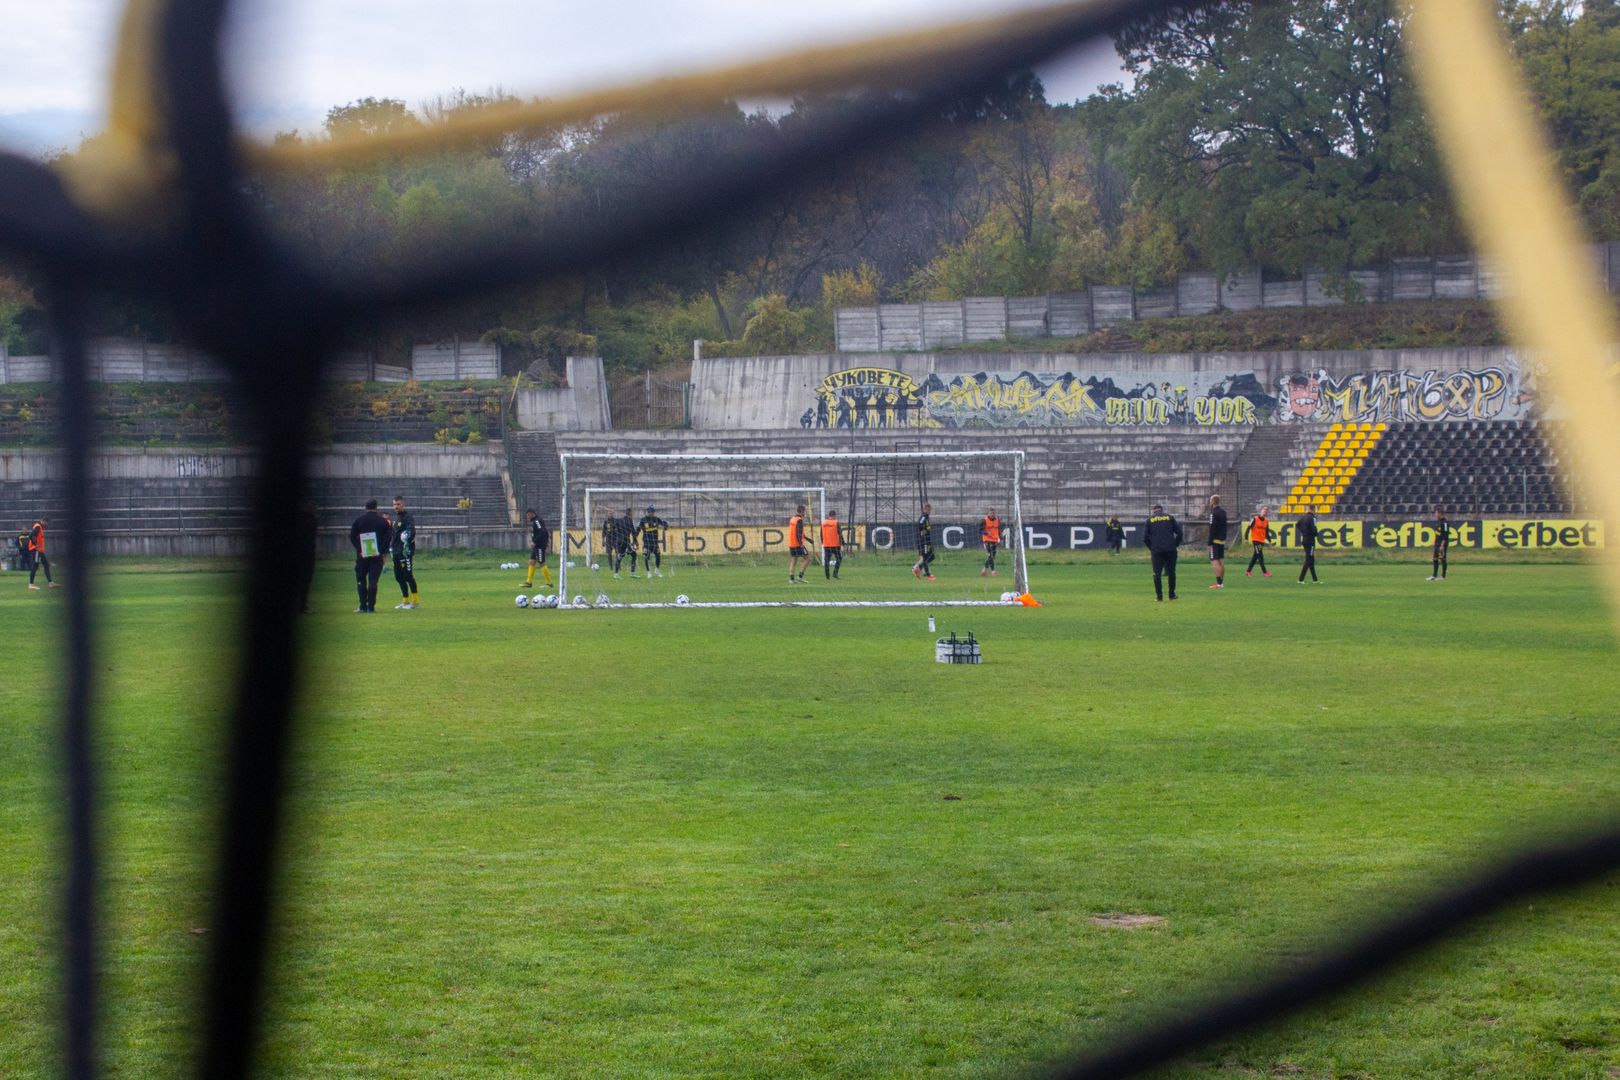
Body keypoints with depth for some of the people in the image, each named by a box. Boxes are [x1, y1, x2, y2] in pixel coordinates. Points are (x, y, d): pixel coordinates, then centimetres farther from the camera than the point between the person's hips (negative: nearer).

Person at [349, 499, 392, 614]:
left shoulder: (358, 520, 3)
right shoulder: (383, 521, 2)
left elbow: (352, 536, -3)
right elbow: (389, 536, -5)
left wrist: (359, 549, -5)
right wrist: (381, 550, -4)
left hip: (362, 556, 0)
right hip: (377, 556, 0)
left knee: (360, 580, 10)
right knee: (373, 581, 2)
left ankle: (363, 606, 3)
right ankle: (371, 607, -2)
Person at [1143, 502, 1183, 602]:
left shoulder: (1150, 519, 9)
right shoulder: (1170, 517, 9)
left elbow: (1145, 538, 5)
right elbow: (1179, 533, 5)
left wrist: (1151, 548, 16)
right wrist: (1175, 545, 15)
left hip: (1156, 550, -1)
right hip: (1170, 549, 1)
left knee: (1157, 573, 4)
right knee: (1171, 572, 11)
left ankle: (1159, 595, -1)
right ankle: (1172, 594, 13)